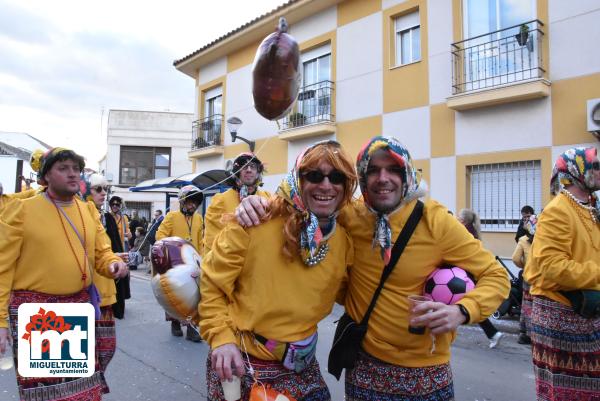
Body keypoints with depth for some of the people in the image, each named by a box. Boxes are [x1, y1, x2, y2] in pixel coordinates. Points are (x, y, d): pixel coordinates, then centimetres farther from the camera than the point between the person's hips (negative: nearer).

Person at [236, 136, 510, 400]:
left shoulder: (436, 221, -13)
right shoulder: (348, 218, -10)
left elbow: (495, 276, -5)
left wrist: (461, 311, -23)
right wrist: (258, 204, -15)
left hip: (427, 372, 0)